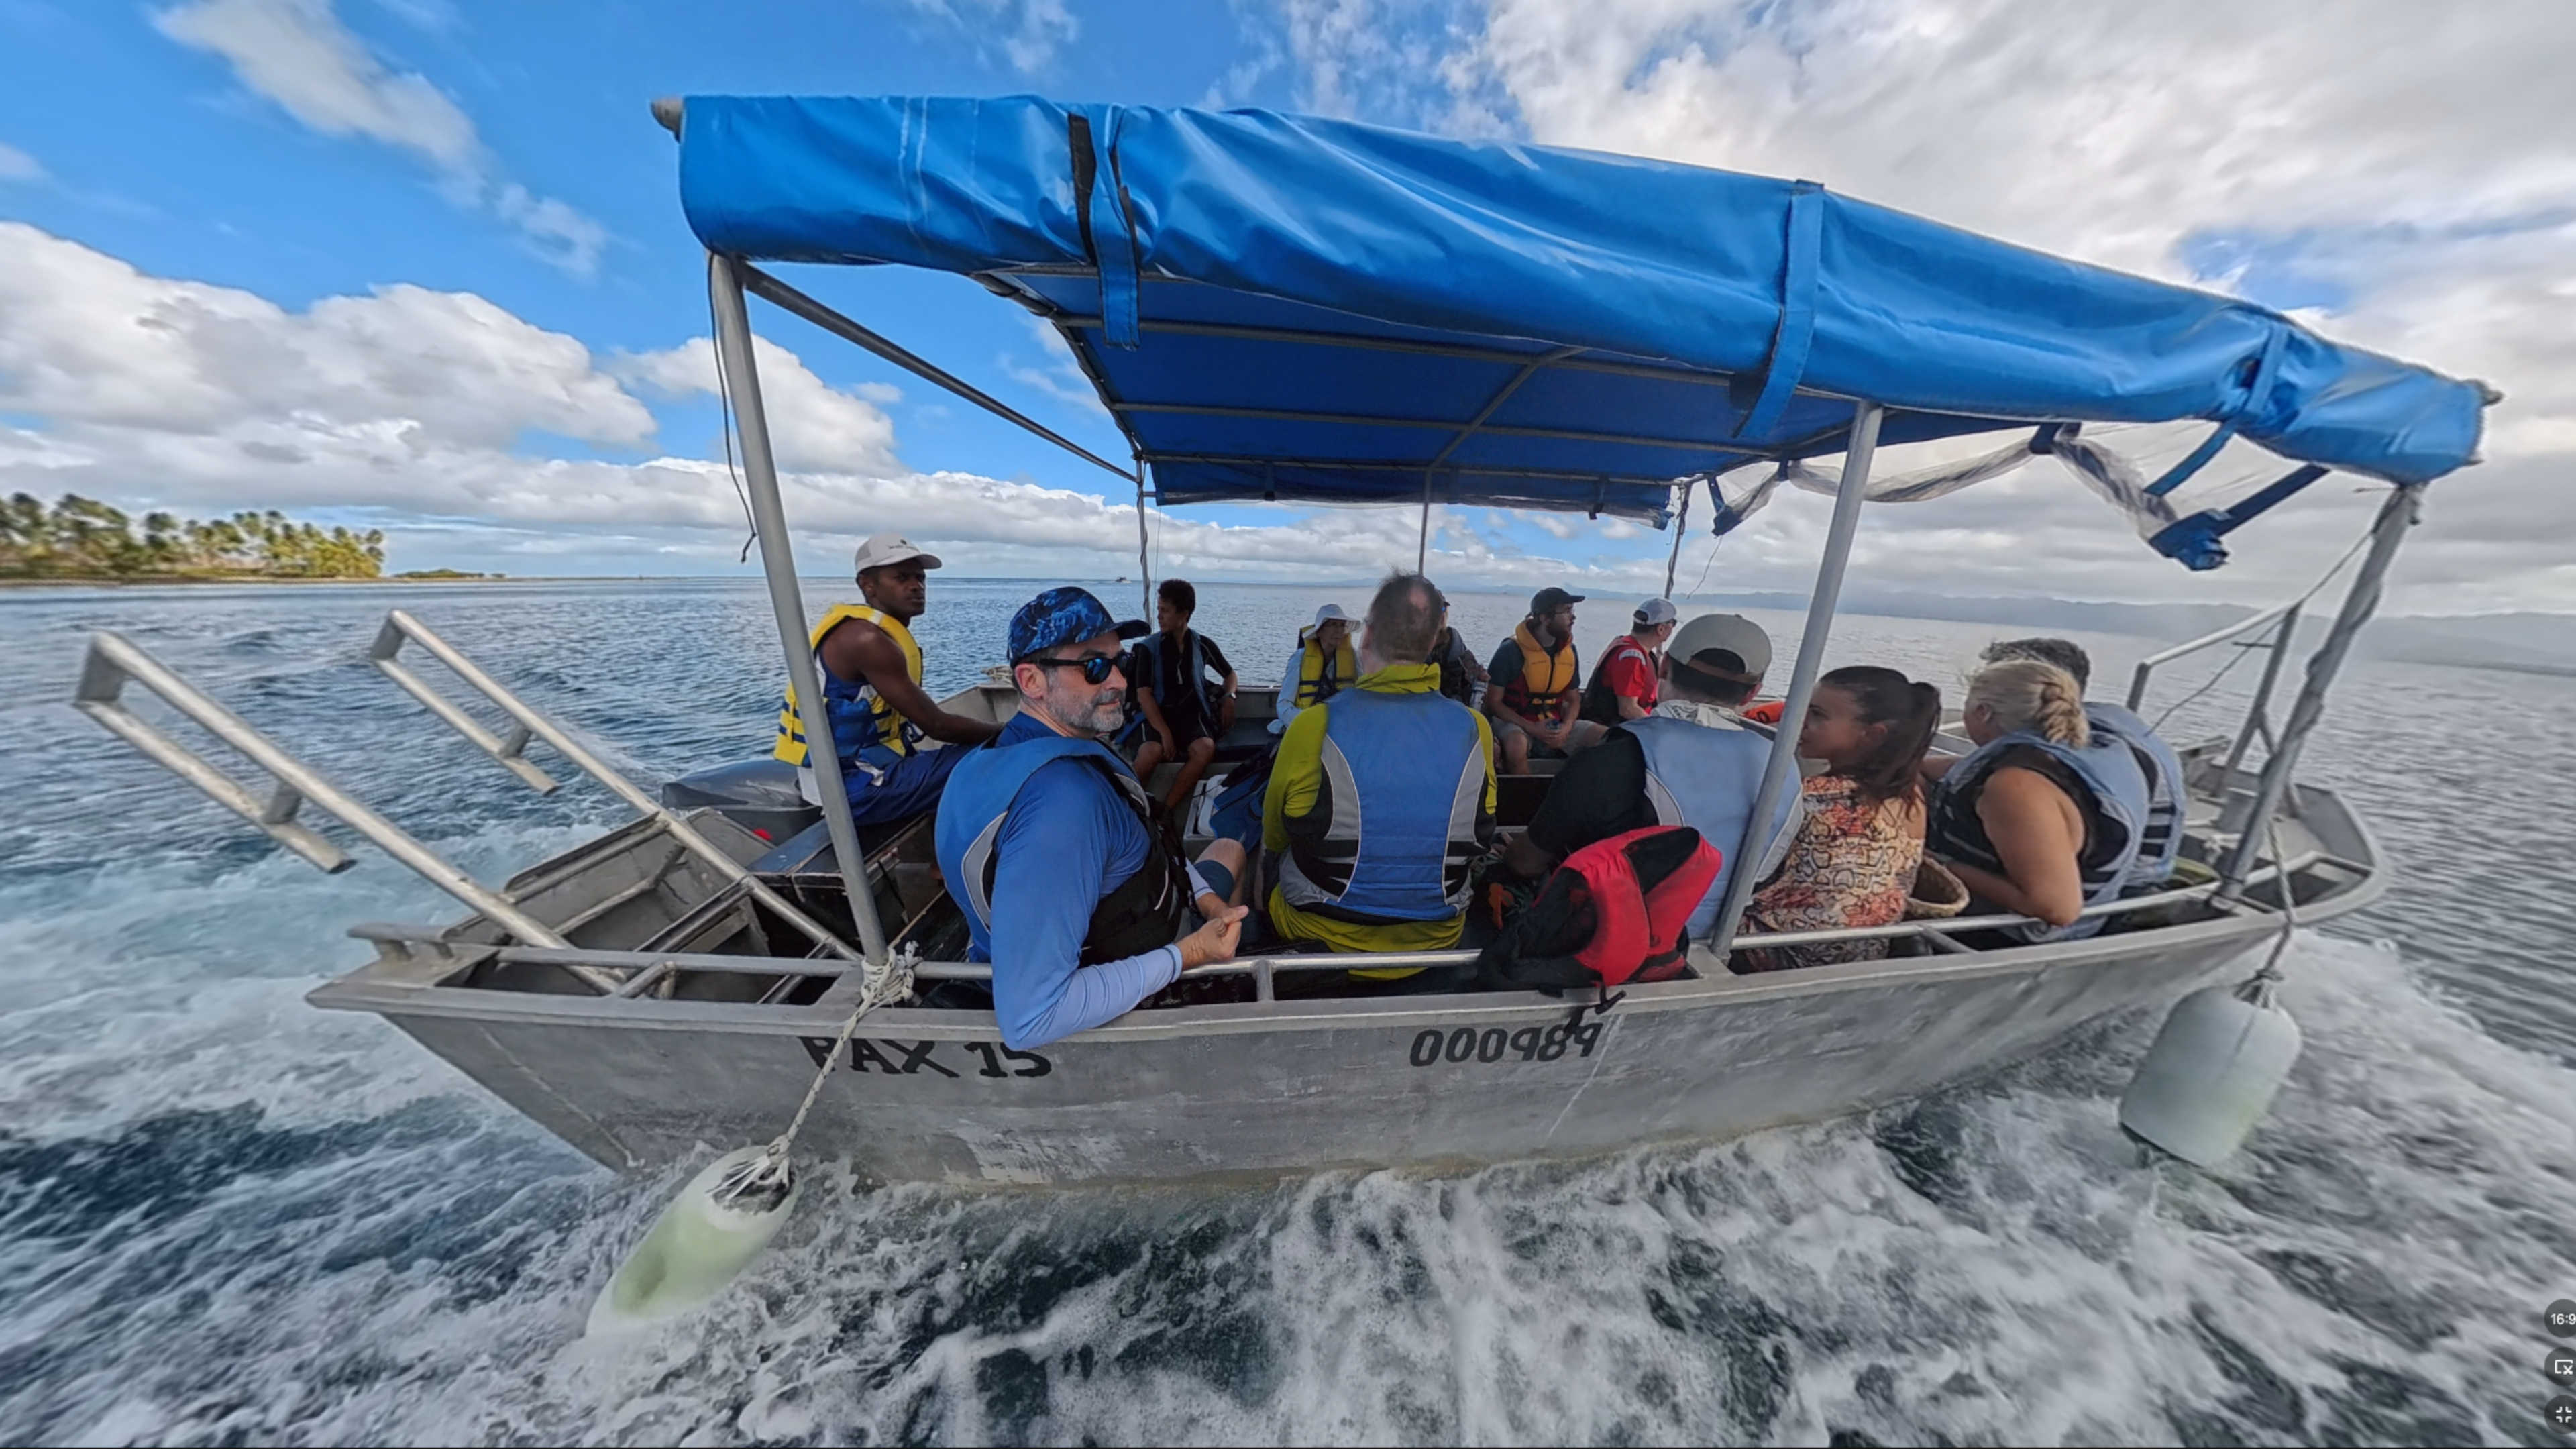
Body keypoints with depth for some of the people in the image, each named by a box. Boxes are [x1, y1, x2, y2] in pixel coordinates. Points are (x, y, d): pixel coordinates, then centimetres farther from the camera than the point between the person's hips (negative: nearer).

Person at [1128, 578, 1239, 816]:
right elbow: (1143, 694, -7)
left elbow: (1230, 674, 19)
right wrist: (1164, 731, -19)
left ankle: (1164, 810, -25)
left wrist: (1229, 697, -4)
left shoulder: (1203, 645, 4)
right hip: (1157, 714, -1)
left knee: (1205, 748, -31)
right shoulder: (1149, 647, -1)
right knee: (1152, 752, -33)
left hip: (1191, 713, 1)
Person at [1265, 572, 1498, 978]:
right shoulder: (1475, 730, -14)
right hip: (1437, 938, 4)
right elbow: (1479, 842, 4)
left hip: (1323, 934, -3)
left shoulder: (1313, 726, -24)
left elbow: (1274, 838, -6)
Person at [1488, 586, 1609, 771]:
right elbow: (1493, 702, -12)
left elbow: (1573, 699, 13)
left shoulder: (1569, 651, 4)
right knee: (1516, 745, -38)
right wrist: (1532, 728, -21)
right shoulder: (1511, 651, -13)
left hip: (1555, 724, 6)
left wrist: (1566, 727, -9)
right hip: (1517, 723, -5)